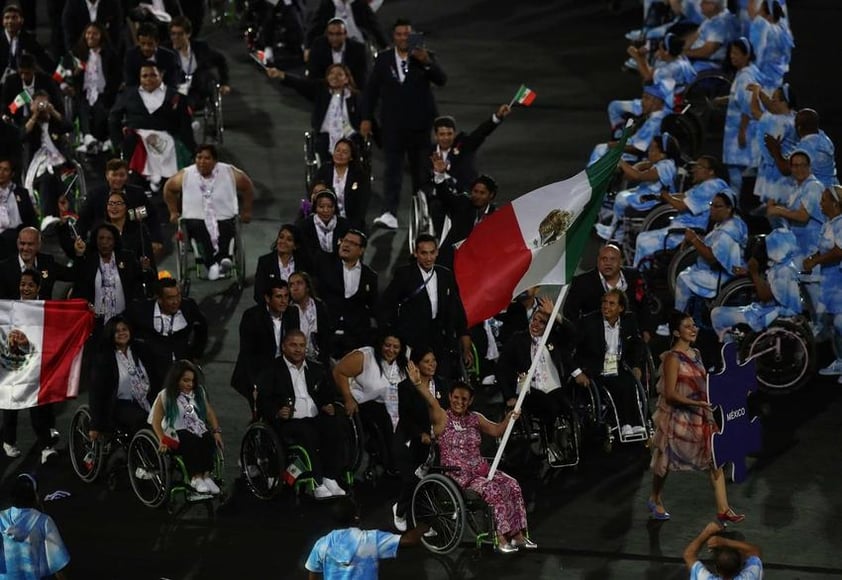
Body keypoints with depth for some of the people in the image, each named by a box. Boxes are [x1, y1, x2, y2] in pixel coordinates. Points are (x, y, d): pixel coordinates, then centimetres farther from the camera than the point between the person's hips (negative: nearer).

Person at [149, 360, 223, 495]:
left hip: (199, 430, 4)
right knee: (191, 441, -38)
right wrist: (162, 440, -15)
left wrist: (216, 432, 1)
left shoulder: (199, 392, 17)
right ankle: (196, 477, -41)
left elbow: (210, 413, 17)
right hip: (176, 434, -4)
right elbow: (156, 421, 0)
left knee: (209, 440, -32)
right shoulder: (165, 396, 4)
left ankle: (206, 476, -36)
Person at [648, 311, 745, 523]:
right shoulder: (673, 358, -17)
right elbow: (670, 394, -21)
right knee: (667, 460, 11)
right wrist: (697, 403, -29)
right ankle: (655, 500, 35)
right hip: (677, 417, -7)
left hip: (700, 417, 7)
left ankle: (723, 509, 0)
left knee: (715, 460, -1)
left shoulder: (695, 354, 7)